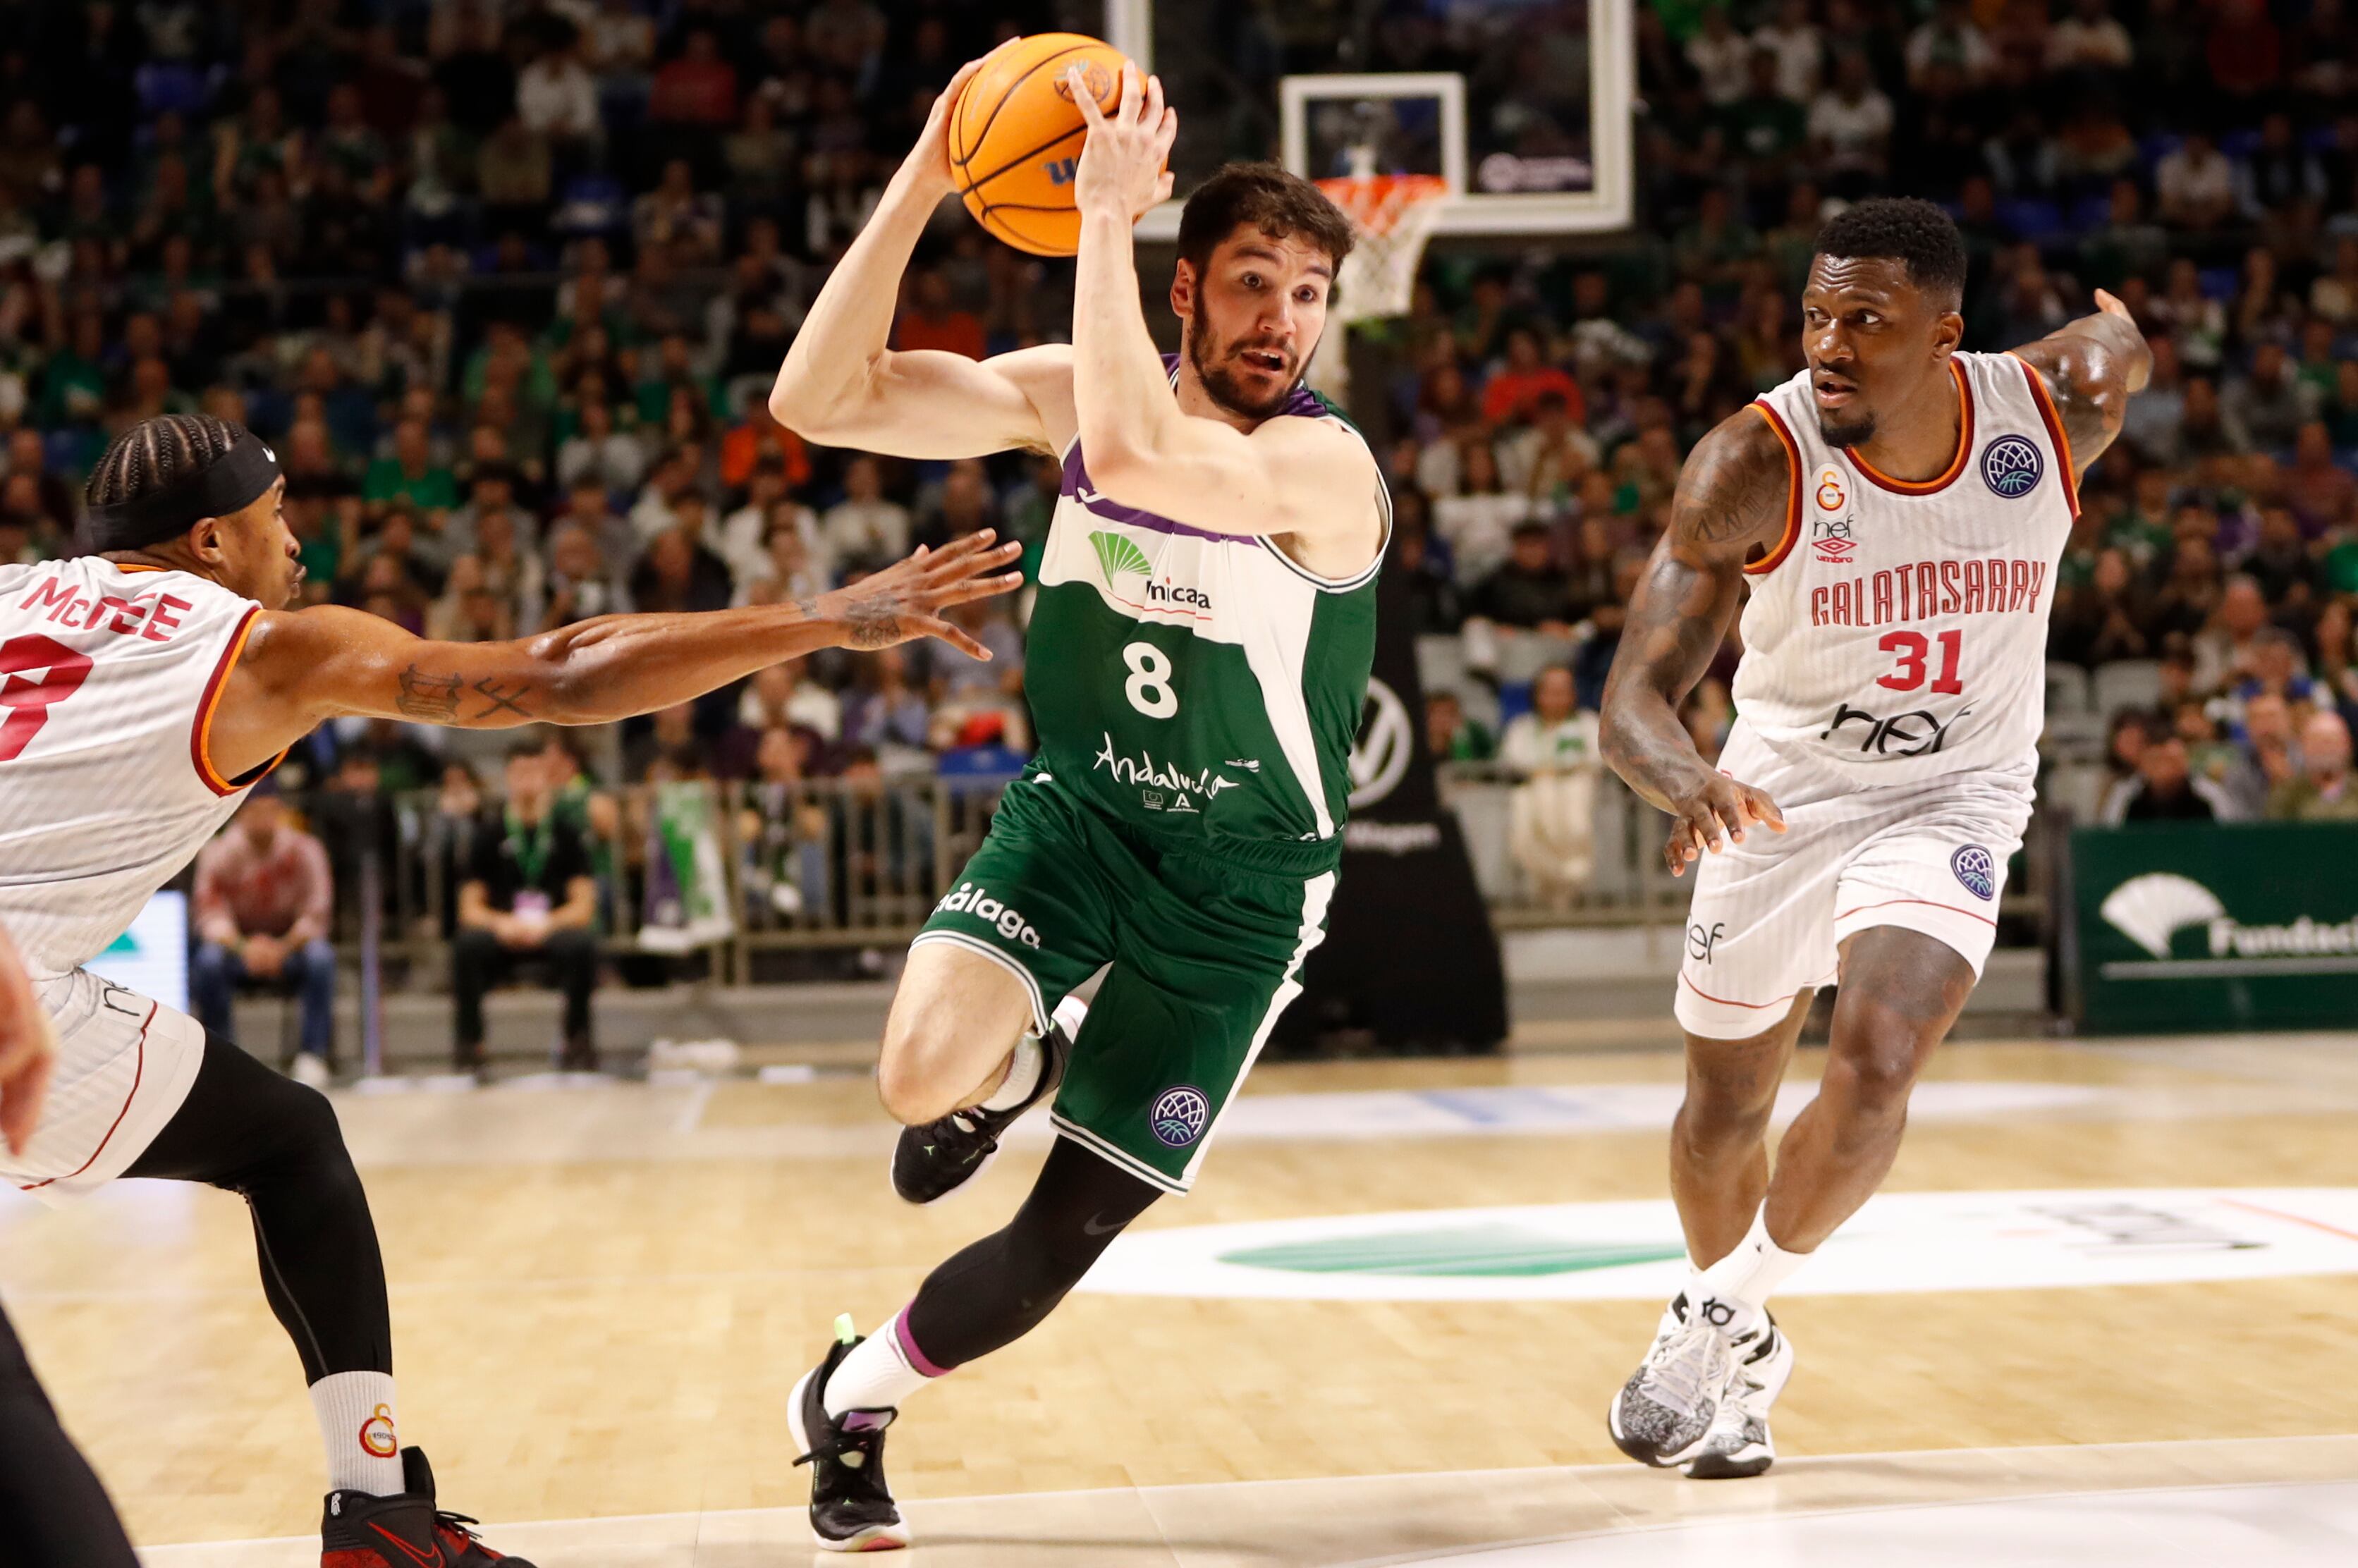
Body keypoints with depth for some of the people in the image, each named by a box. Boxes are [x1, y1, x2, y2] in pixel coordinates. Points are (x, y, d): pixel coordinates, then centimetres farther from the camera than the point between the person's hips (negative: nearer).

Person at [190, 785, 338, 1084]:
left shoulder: (305, 850, -11)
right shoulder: (218, 854, -11)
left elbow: (316, 916, -13)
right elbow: (211, 915, -15)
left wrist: (283, 947, -32)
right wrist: (243, 947, -36)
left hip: (290, 945, 0)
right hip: (237, 944, 0)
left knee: (321, 956, -33)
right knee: (209, 960, -33)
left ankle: (312, 1056, -24)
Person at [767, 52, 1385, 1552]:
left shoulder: (1326, 466, -23)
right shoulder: (1073, 394, -7)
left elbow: (1140, 457, -44)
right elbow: (820, 401, -15)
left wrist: (1105, 212, -37)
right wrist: (920, 185, -24)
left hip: (1239, 879, -3)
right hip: (1076, 810, 3)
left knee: (1064, 1236, 2)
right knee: (927, 1074, -27)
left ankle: (853, 1398, 29)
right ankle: (1021, 1062, 11)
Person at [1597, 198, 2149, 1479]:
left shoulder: (2059, 406, -18)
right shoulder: (1754, 462, -25)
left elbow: (2121, 346, 10)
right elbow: (1633, 698, -32)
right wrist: (1689, 784, -47)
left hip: (1953, 798, 0)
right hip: (1781, 792, 0)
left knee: (1875, 1067, -23)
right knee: (1725, 1107, 13)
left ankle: (1717, 1318, 0)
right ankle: (1741, 1356, 41)